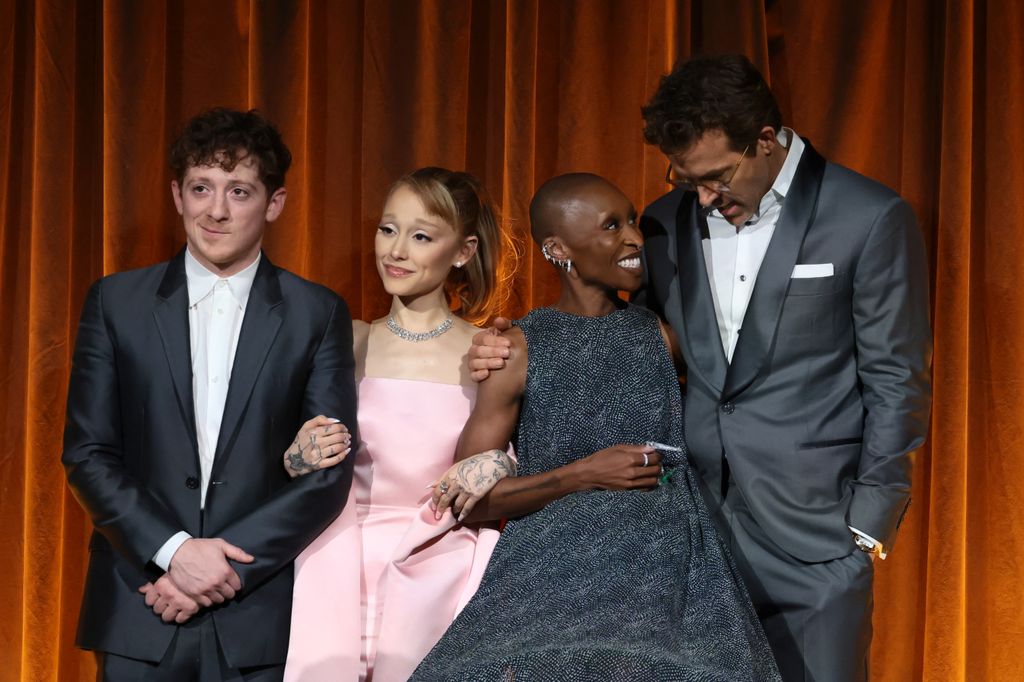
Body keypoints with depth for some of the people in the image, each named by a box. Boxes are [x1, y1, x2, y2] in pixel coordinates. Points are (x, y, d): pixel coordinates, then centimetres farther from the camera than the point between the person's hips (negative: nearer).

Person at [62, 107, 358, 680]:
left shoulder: (319, 314, 1)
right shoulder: (116, 303, 4)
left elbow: (330, 473, -2)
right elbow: (87, 453, 1)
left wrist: (230, 566, -11)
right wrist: (173, 550, -11)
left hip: (260, 618, 0)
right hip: (140, 613, 1)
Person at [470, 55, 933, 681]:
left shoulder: (872, 220, -6)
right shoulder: (667, 223, 8)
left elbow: (896, 383, -3)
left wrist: (870, 525, -5)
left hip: (814, 533, -4)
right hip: (692, 529, 4)